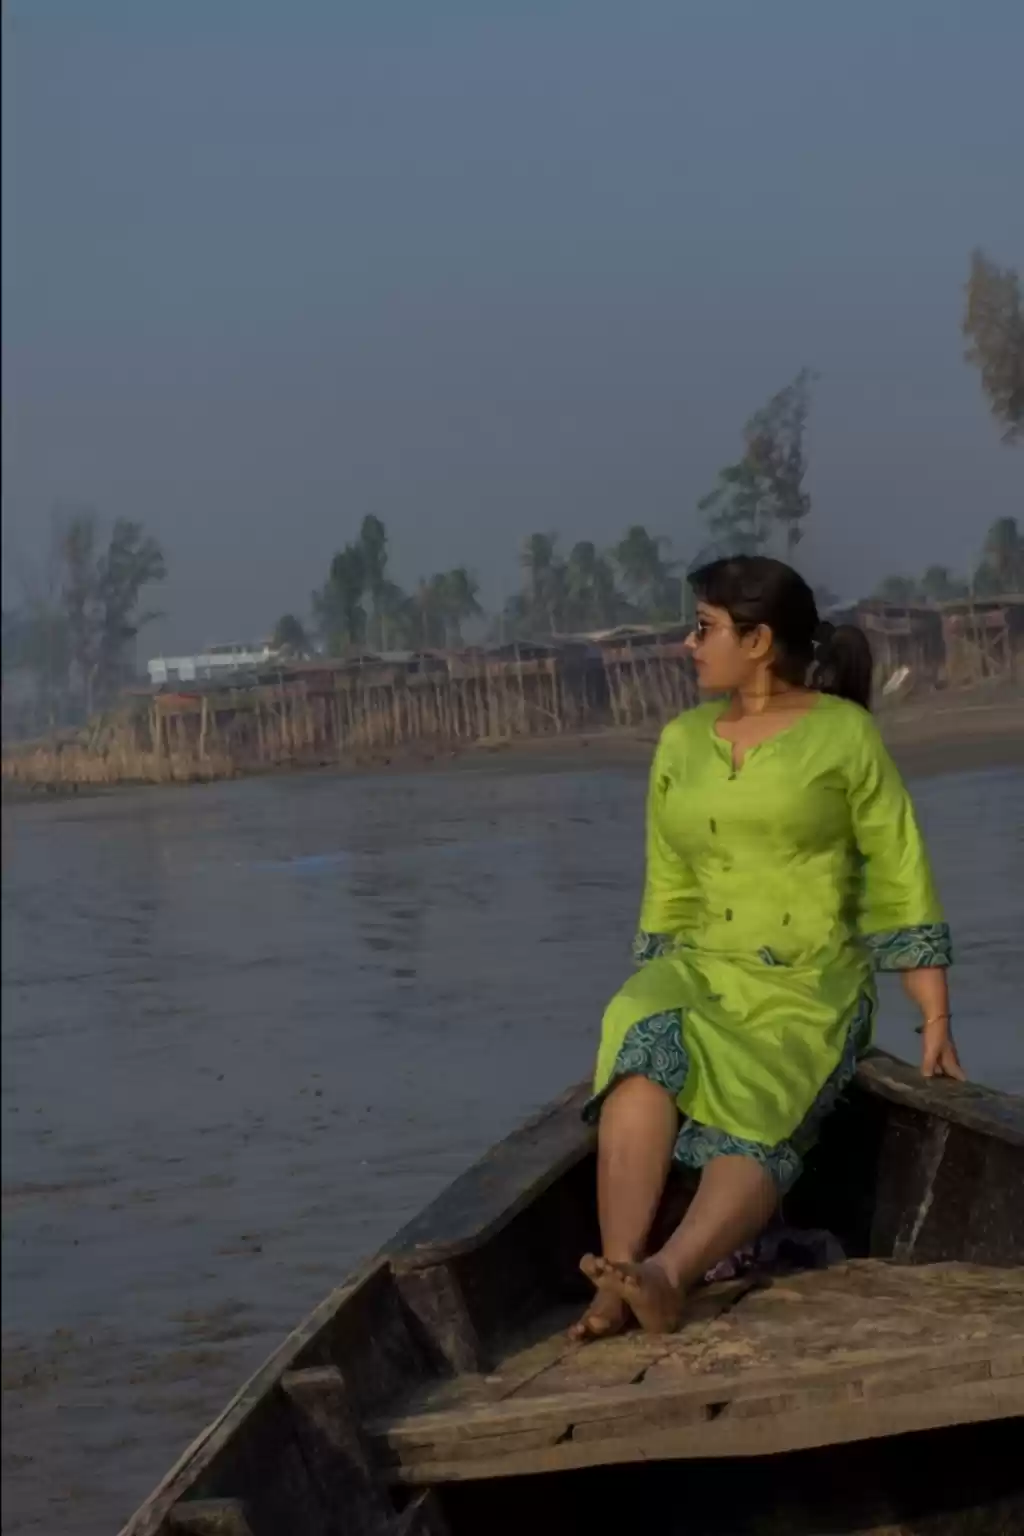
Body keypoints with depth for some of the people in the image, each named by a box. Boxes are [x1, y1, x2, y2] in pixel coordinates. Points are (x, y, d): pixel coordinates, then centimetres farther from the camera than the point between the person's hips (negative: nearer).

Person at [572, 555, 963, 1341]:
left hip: (810, 991, -3)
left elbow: (900, 884, -1)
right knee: (641, 1049, -33)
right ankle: (619, 1283, -48)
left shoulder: (844, 733, 0)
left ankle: (665, 1276, -59)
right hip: (701, 976, 3)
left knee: (754, 1129, -33)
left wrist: (937, 1023, -6)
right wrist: (655, 1002, 6)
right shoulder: (681, 744, 13)